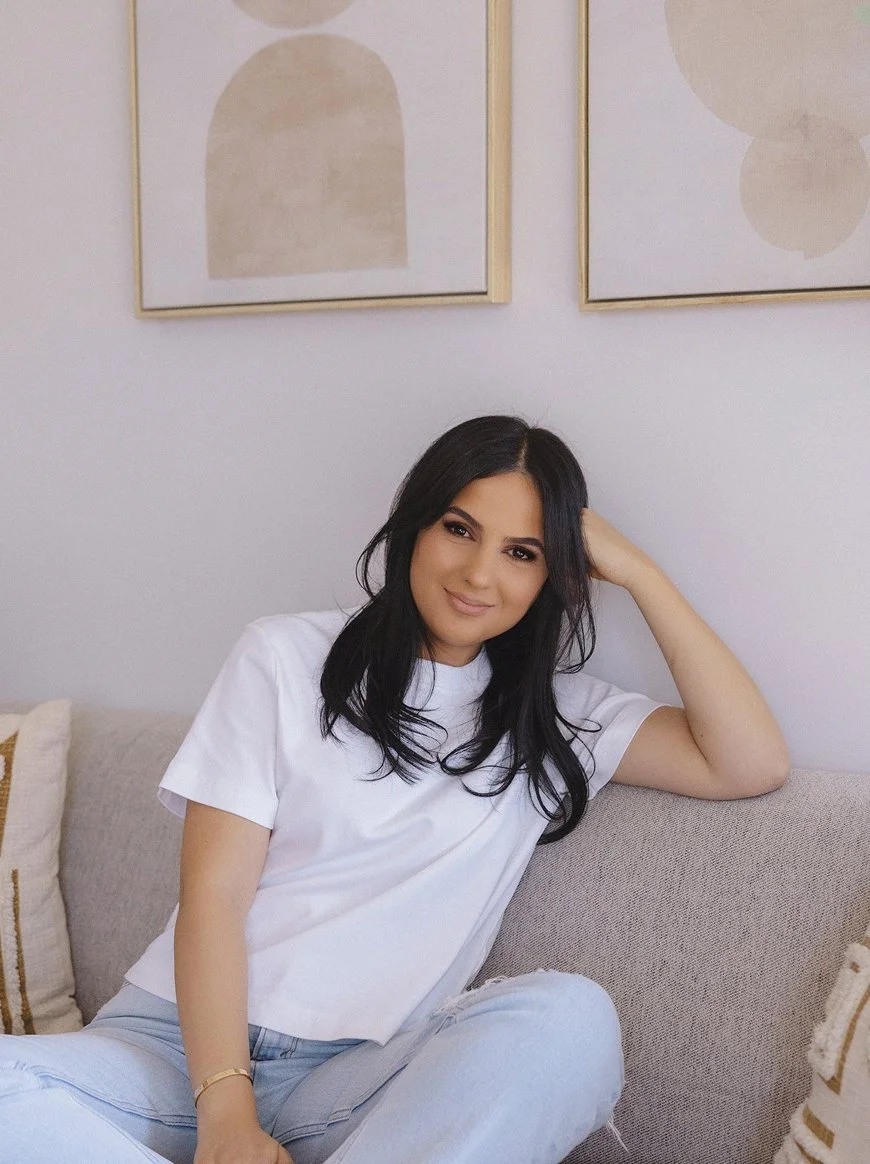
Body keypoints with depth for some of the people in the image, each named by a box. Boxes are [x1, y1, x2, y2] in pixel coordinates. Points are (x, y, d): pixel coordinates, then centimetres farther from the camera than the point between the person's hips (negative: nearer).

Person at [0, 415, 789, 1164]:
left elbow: (752, 766, 0)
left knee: (570, 1018, -31)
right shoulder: (287, 658, 6)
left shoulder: (555, 716, 12)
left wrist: (637, 571, 0)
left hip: (356, 1087, 1)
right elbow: (213, 895, -2)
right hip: (177, 1042, 0)